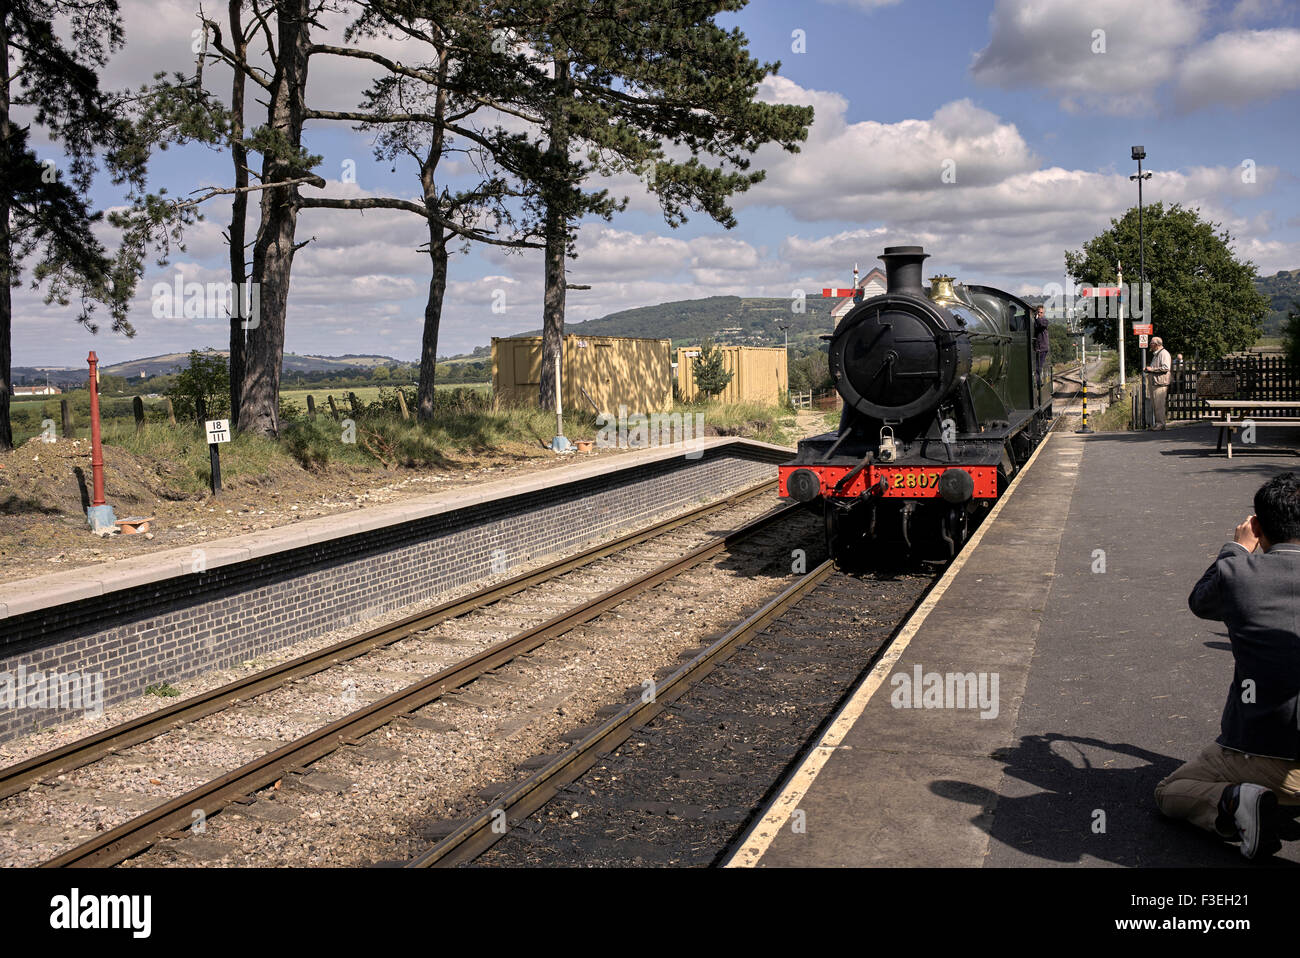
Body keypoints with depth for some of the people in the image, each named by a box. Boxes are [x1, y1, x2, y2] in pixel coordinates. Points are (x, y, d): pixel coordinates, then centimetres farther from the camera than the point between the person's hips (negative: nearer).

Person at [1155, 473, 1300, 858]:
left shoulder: (1237, 573, -8)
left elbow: (1200, 602, 16)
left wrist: (1238, 549, 29)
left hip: (1264, 759, -3)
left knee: (1168, 793, 19)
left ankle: (1234, 802, -11)